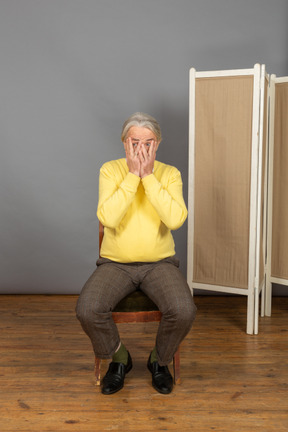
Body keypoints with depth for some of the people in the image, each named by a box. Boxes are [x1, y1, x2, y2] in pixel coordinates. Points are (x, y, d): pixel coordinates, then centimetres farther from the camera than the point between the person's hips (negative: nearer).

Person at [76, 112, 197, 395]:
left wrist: (148, 176, -19)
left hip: (160, 262, 0)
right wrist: (133, 175, -19)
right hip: (115, 263, 0)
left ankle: (159, 361, 9)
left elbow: (175, 219, -20)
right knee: (87, 310, -24)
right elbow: (107, 218, -20)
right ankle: (119, 359, 9)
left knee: (184, 311, -26)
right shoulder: (110, 170, -3)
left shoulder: (170, 174, -1)